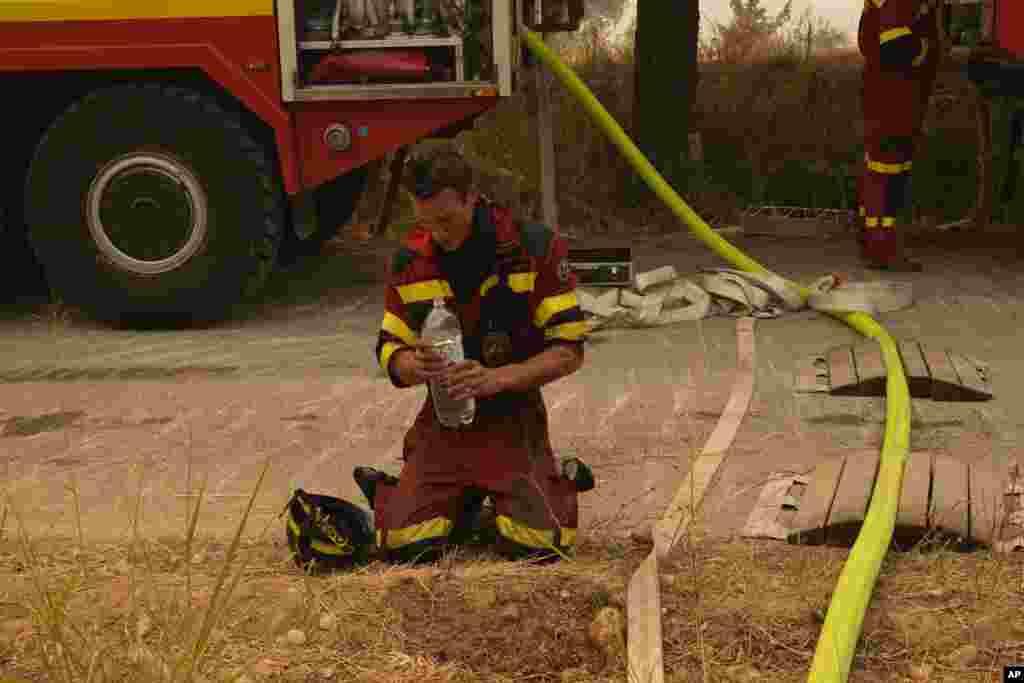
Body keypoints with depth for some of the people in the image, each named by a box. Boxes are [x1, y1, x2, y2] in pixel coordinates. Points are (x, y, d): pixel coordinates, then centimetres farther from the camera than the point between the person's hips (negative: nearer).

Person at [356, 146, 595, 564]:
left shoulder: (536, 247, -11)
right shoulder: (410, 260, -1)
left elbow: (569, 350, -12)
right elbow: (391, 351, 2)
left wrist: (495, 379, -26)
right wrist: (414, 366, -23)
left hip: (513, 419, -2)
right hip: (444, 422, 3)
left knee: (536, 543, -20)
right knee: (403, 544, -15)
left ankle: (556, 481, 15)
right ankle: (464, 504, 19)